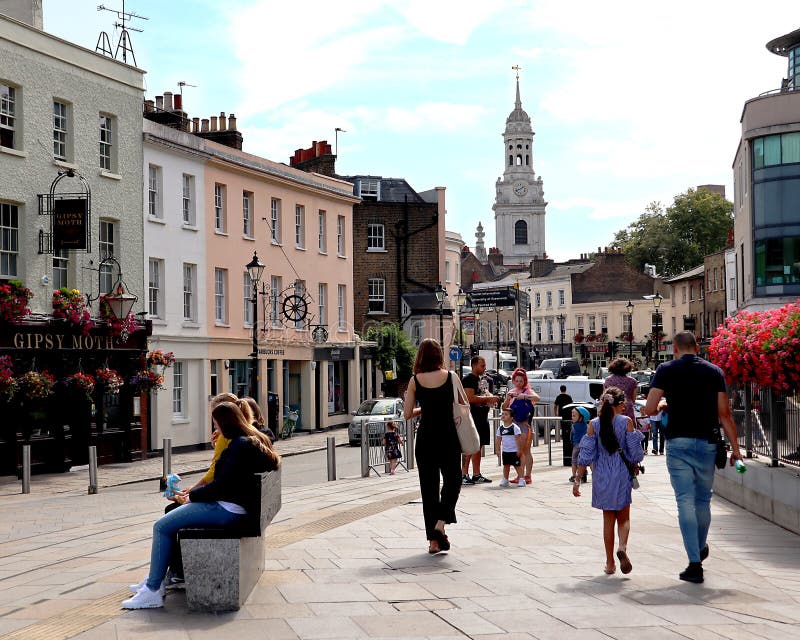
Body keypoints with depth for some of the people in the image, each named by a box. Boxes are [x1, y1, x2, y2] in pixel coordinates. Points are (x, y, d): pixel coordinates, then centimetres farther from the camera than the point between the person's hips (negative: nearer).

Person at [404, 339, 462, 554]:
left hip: (425, 437, 1)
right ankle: (440, 523, -9)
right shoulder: (451, 377, -5)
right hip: (448, 437, -1)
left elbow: (407, 413, -1)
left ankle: (433, 539, 8)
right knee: (452, 480, 13)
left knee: (428, 486, 8)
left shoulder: (415, 381, -2)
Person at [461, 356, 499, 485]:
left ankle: (477, 475, 17)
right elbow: (470, 398, -21)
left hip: (483, 416, 9)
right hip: (472, 417, -9)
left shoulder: (483, 378, 18)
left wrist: (491, 398, 4)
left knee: (479, 446, 11)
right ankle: (464, 475, -7)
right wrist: (488, 398, -18)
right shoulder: (468, 379, -11)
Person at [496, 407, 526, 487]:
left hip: (514, 451, -5)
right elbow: (499, 440, 10)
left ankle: (521, 479, 3)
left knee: (517, 465, -2)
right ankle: (505, 479, 20)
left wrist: (519, 450, -14)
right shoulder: (500, 428, 5)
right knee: (506, 465, 12)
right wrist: (498, 450, 7)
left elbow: (518, 439, -12)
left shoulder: (515, 427, -11)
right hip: (505, 451, 5)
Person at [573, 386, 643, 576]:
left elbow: (586, 455, -4)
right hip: (622, 475, -1)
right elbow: (635, 453, -6)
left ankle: (610, 563, 13)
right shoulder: (626, 422, -7)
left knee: (608, 520, 12)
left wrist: (577, 480, 0)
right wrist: (635, 467, 15)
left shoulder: (594, 424, -3)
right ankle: (622, 547, -18)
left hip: (601, 476, 1)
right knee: (624, 518, 11)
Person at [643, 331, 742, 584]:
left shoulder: (666, 370, -1)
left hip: (678, 442, -2)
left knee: (686, 501, -2)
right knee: (703, 500, 18)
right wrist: (735, 447, 5)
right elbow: (724, 413, 0)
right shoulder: (714, 371, 5)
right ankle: (701, 549, 36)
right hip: (707, 442, 2)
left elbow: (649, 409, -8)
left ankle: (695, 564, -6)